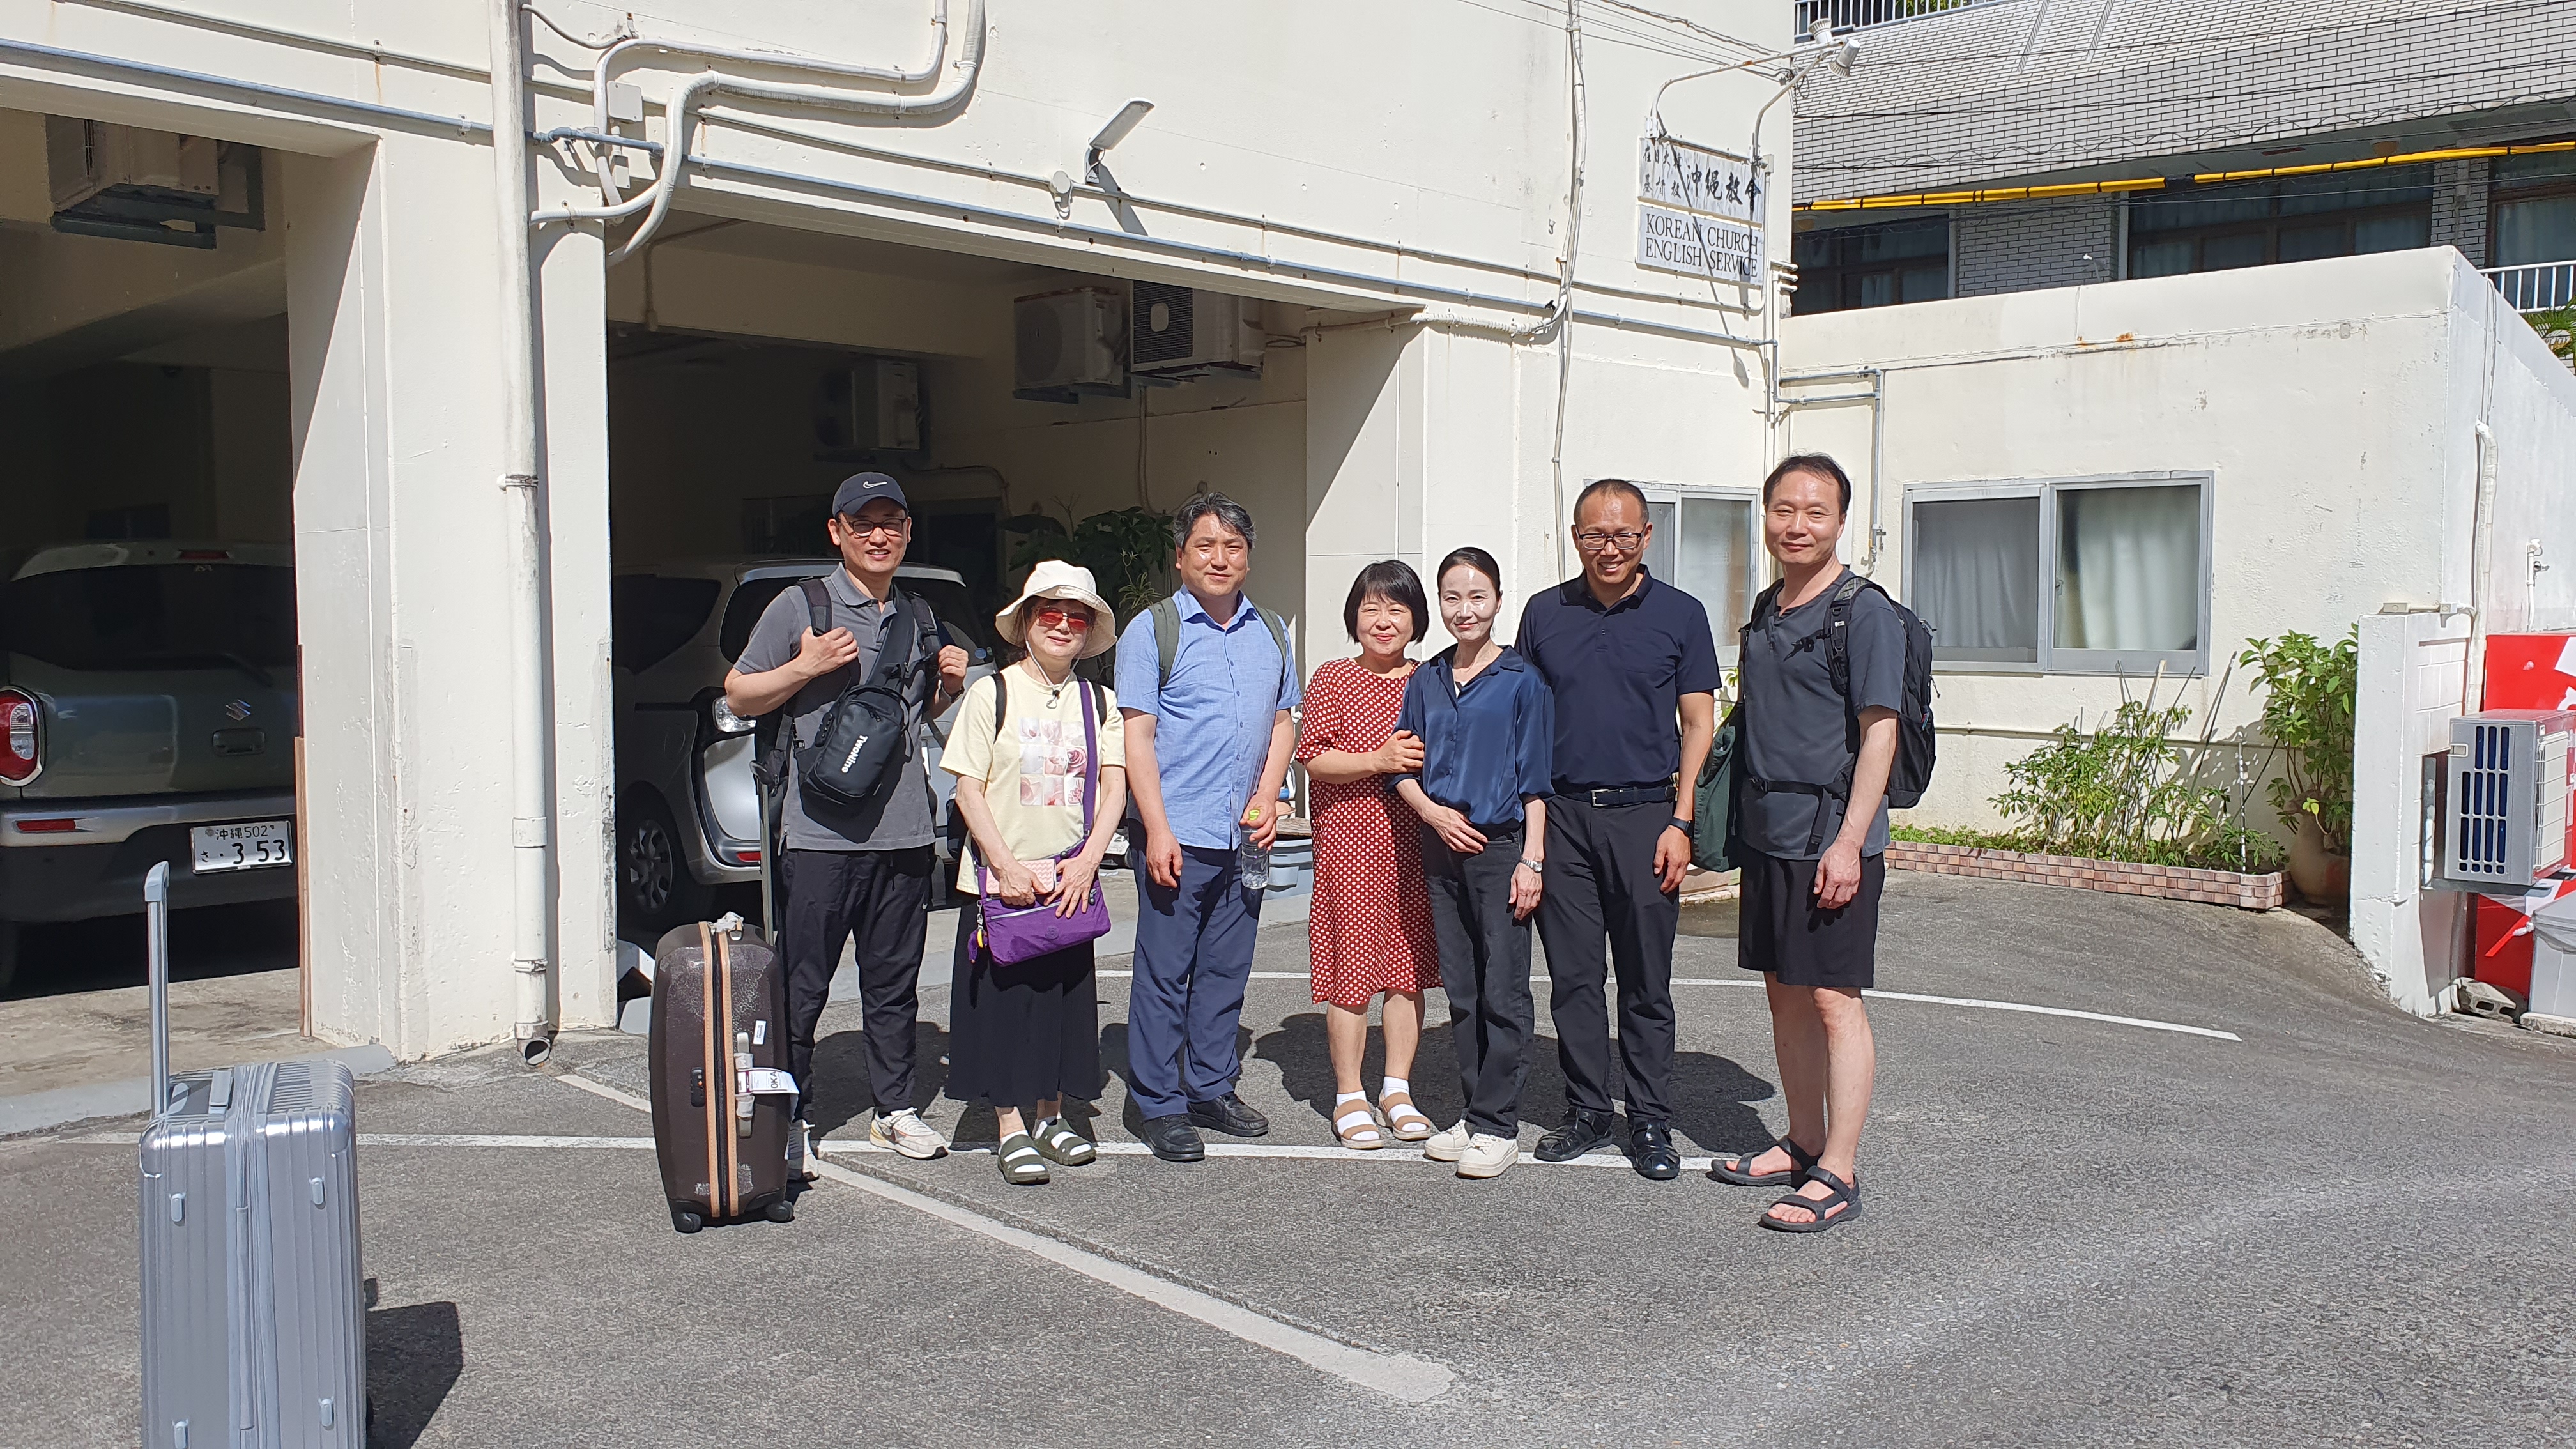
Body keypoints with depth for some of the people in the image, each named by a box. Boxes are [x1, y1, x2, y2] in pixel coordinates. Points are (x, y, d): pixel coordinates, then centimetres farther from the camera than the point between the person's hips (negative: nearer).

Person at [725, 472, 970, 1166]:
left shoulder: (918, 616, 16)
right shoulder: (800, 606, -1)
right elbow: (738, 694, 0)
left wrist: (950, 683, 8)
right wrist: (805, 666, -15)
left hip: (904, 833, 5)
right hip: (822, 830, -5)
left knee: (894, 982, 12)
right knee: (801, 985, 1)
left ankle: (894, 1108, 22)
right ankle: (789, 1113, 14)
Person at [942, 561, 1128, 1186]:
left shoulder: (1098, 702, 7)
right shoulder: (992, 694, -3)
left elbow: (1113, 788, 2)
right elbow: (968, 790, -6)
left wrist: (1086, 862, -11)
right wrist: (1006, 865, -13)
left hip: (1072, 881, 3)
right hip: (1001, 878, -3)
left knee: (1063, 999, 8)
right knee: (1005, 998, 0)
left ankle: (1051, 1117, 22)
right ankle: (1013, 1129, 8)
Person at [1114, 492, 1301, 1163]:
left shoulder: (1270, 633, 13)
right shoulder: (1153, 630, -2)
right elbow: (1136, 736, -7)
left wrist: (1267, 798, 2)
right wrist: (1158, 831, -13)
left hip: (1245, 837, 5)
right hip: (1178, 835, -5)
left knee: (1226, 970, 12)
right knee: (1164, 974, 0)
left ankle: (1212, 1090, 25)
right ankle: (1160, 1107, 9)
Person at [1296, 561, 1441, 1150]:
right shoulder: (1332, 679, 0)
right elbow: (1314, 759, -7)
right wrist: (1379, 760, -19)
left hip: (1416, 841, 4)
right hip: (1350, 840, -4)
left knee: (1409, 966, 8)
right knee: (1352, 964, -1)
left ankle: (1397, 1088, 22)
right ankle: (1349, 1096, 11)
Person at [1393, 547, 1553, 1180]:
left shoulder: (1522, 681, -3)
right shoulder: (1426, 681, 10)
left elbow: (1537, 780, -4)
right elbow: (1403, 766, 13)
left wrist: (1531, 860, -10)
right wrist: (1434, 812, -5)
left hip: (1502, 847, -5)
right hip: (1442, 848, 5)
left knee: (1503, 992, -3)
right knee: (1461, 991, 11)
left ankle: (1498, 1125, 3)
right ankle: (1474, 1112, 20)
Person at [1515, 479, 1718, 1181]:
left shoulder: (1679, 615, 2)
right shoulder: (1544, 613, 8)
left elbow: (1699, 725, 2)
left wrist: (1681, 822, -7)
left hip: (1644, 815, -2)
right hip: (1561, 814, 2)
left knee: (1646, 983, 4)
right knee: (1573, 976, 7)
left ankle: (1651, 1125, 14)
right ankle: (1587, 1113, 19)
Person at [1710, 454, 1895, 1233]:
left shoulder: (1865, 611, -9)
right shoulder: (1764, 611, 14)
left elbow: (1879, 733, -14)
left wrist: (1849, 841, -19)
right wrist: (1736, 824, 15)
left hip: (1831, 836, -8)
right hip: (1766, 832, 8)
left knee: (1834, 1000, -3)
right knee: (1784, 994, 14)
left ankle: (1837, 1175, 3)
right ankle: (1802, 1145, 26)